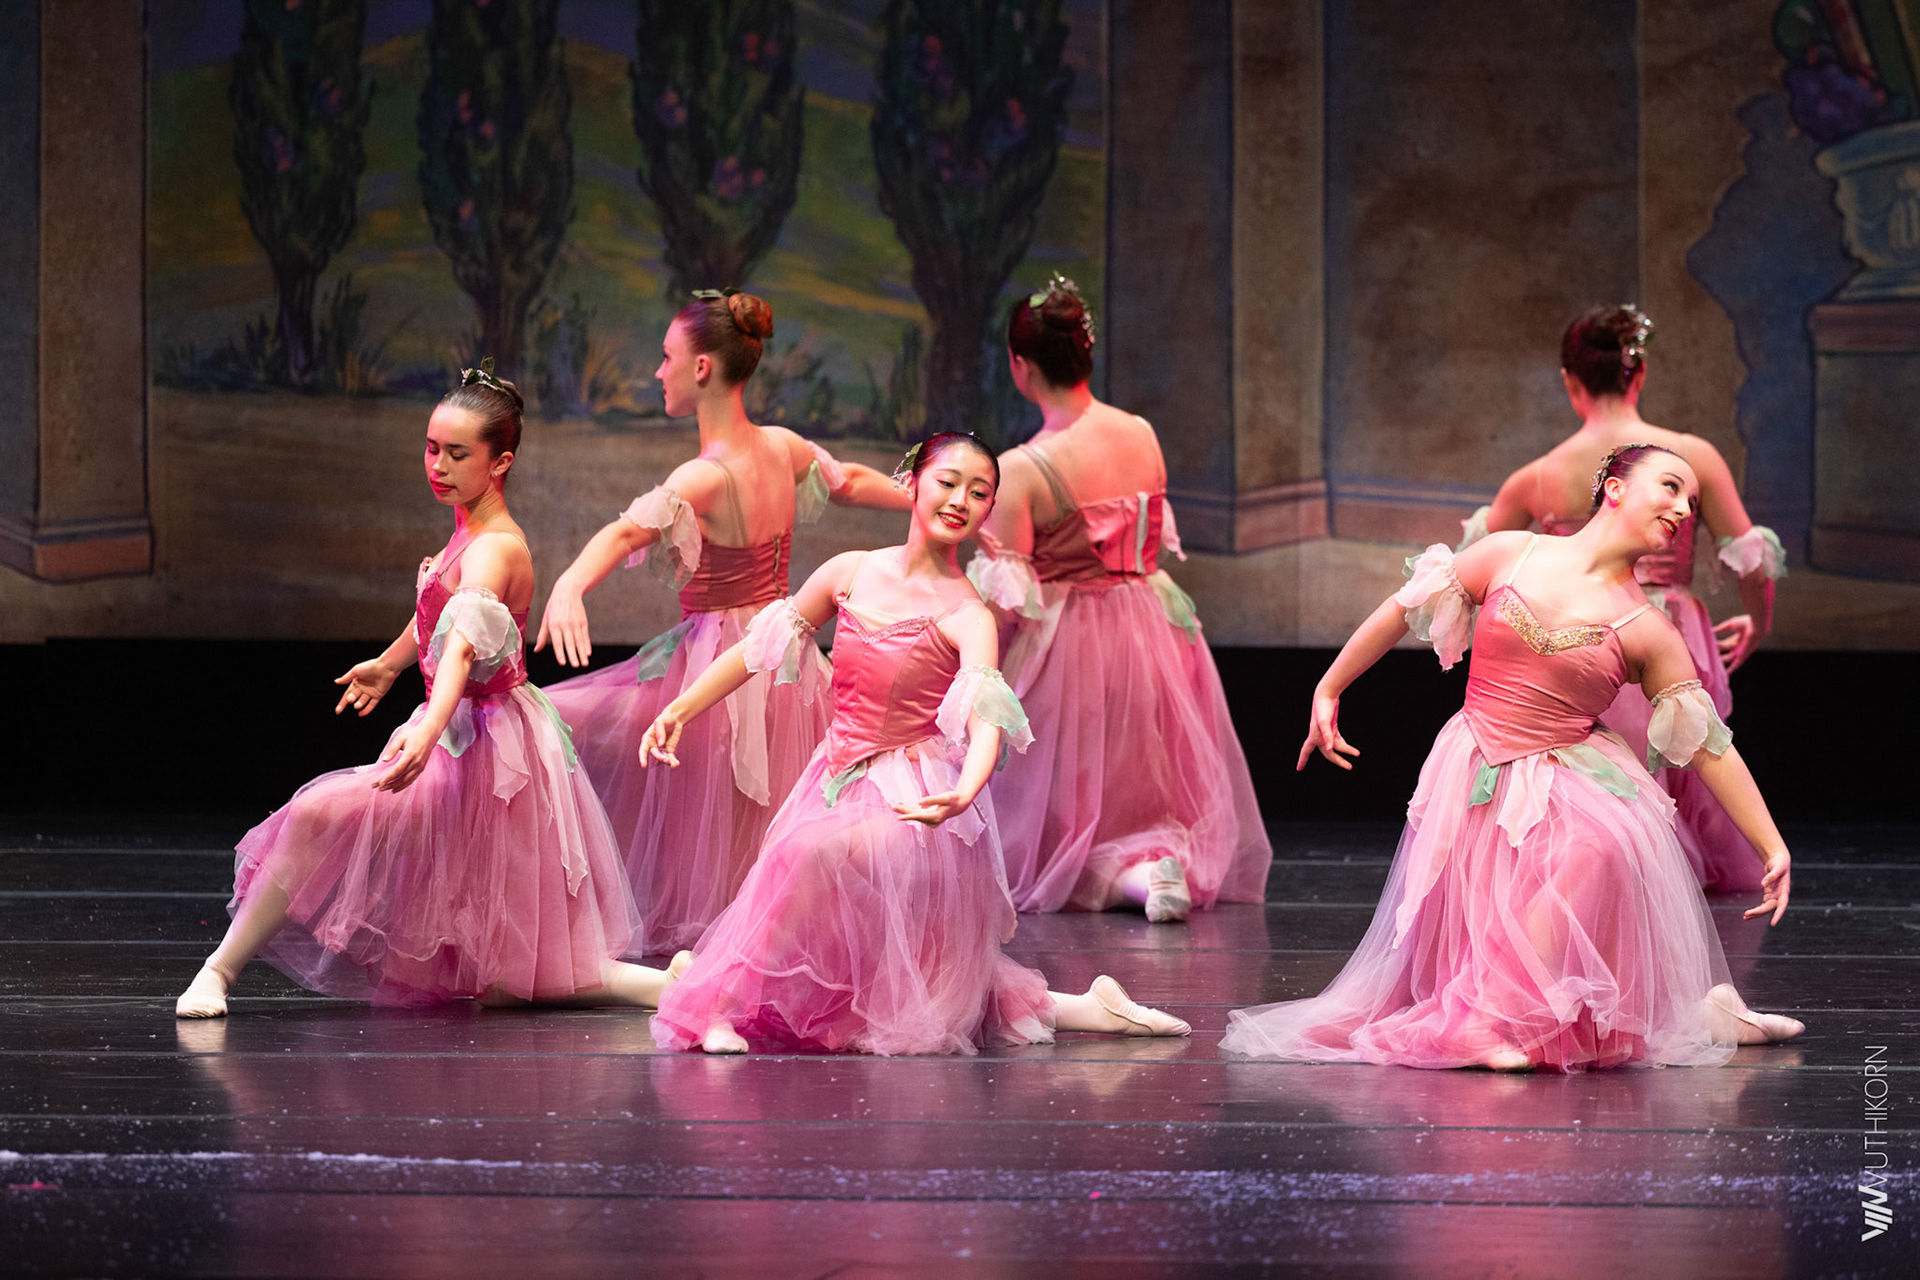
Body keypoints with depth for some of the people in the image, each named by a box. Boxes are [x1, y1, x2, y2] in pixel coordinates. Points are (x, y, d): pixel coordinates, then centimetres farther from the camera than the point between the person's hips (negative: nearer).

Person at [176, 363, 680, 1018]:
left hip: (480, 751, -9)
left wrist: (430, 729, -54)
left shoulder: (493, 549, -19)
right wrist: (389, 664, 48)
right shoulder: (470, 531, 9)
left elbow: (463, 644, -38)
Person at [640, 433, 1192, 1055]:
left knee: (813, 853, -37)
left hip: (910, 803, -6)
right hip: (837, 787, 6)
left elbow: (986, 723, -28)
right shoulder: (851, 573, 3)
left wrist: (962, 795, -47)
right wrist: (680, 710, 9)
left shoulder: (967, 618, -12)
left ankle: (727, 1003, -26)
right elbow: (760, 646, 13)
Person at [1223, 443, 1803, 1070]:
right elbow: (1403, 612, 11)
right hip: (1474, 788, 1)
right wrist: (1328, 690, 14)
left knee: (1595, 851, -33)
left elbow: (1711, 748, 2)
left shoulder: (1646, 631, 1)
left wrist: (1774, 849, -2)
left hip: (1573, 787, -1)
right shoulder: (1511, 555, 0)